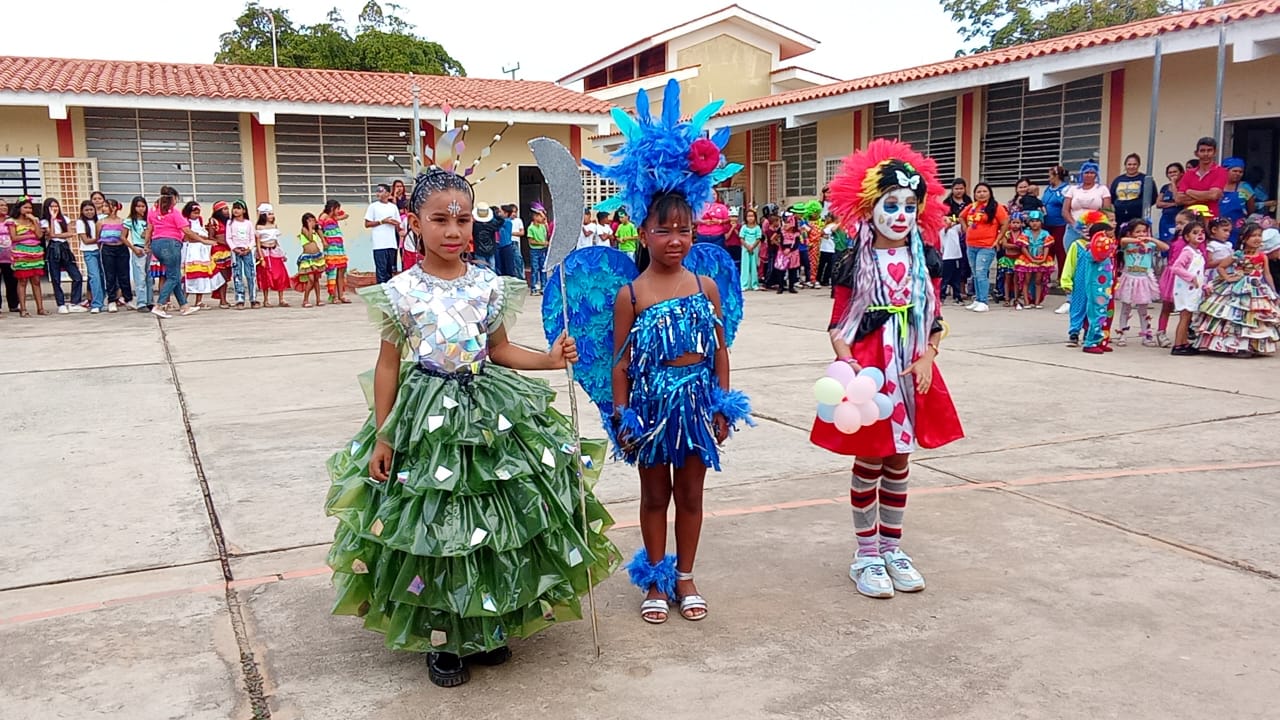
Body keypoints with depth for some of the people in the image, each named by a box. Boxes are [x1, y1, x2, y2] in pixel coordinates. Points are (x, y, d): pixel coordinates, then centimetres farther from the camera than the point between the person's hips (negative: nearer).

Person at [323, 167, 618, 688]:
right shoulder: (401, 291, -7)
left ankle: (487, 627, 30)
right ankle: (441, 640, 23)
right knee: (432, 528, 3)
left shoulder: (489, 285, 1)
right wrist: (382, 438, -3)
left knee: (495, 526, 9)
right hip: (428, 416, -3)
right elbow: (388, 365, -2)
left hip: (490, 408, 3)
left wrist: (550, 359, -6)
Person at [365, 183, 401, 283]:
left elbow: (398, 224, 15)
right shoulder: (373, 206, 2)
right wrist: (382, 221, -10)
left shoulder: (393, 207, 11)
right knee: (381, 270, -5)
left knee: (390, 270, 8)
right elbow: (367, 224, -1)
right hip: (379, 244, -3)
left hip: (392, 244, 4)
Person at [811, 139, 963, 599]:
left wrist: (927, 360, -9)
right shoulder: (856, 265, -6)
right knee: (869, 462, 4)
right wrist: (847, 363, -23)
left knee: (899, 462, 13)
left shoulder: (924, 262, 4)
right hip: (868, 372, -4)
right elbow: (837, 326, -7)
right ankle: (866, 555, 18)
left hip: (912, 374, 4)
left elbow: (935, 321, 7)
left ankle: (892, 548, 27)